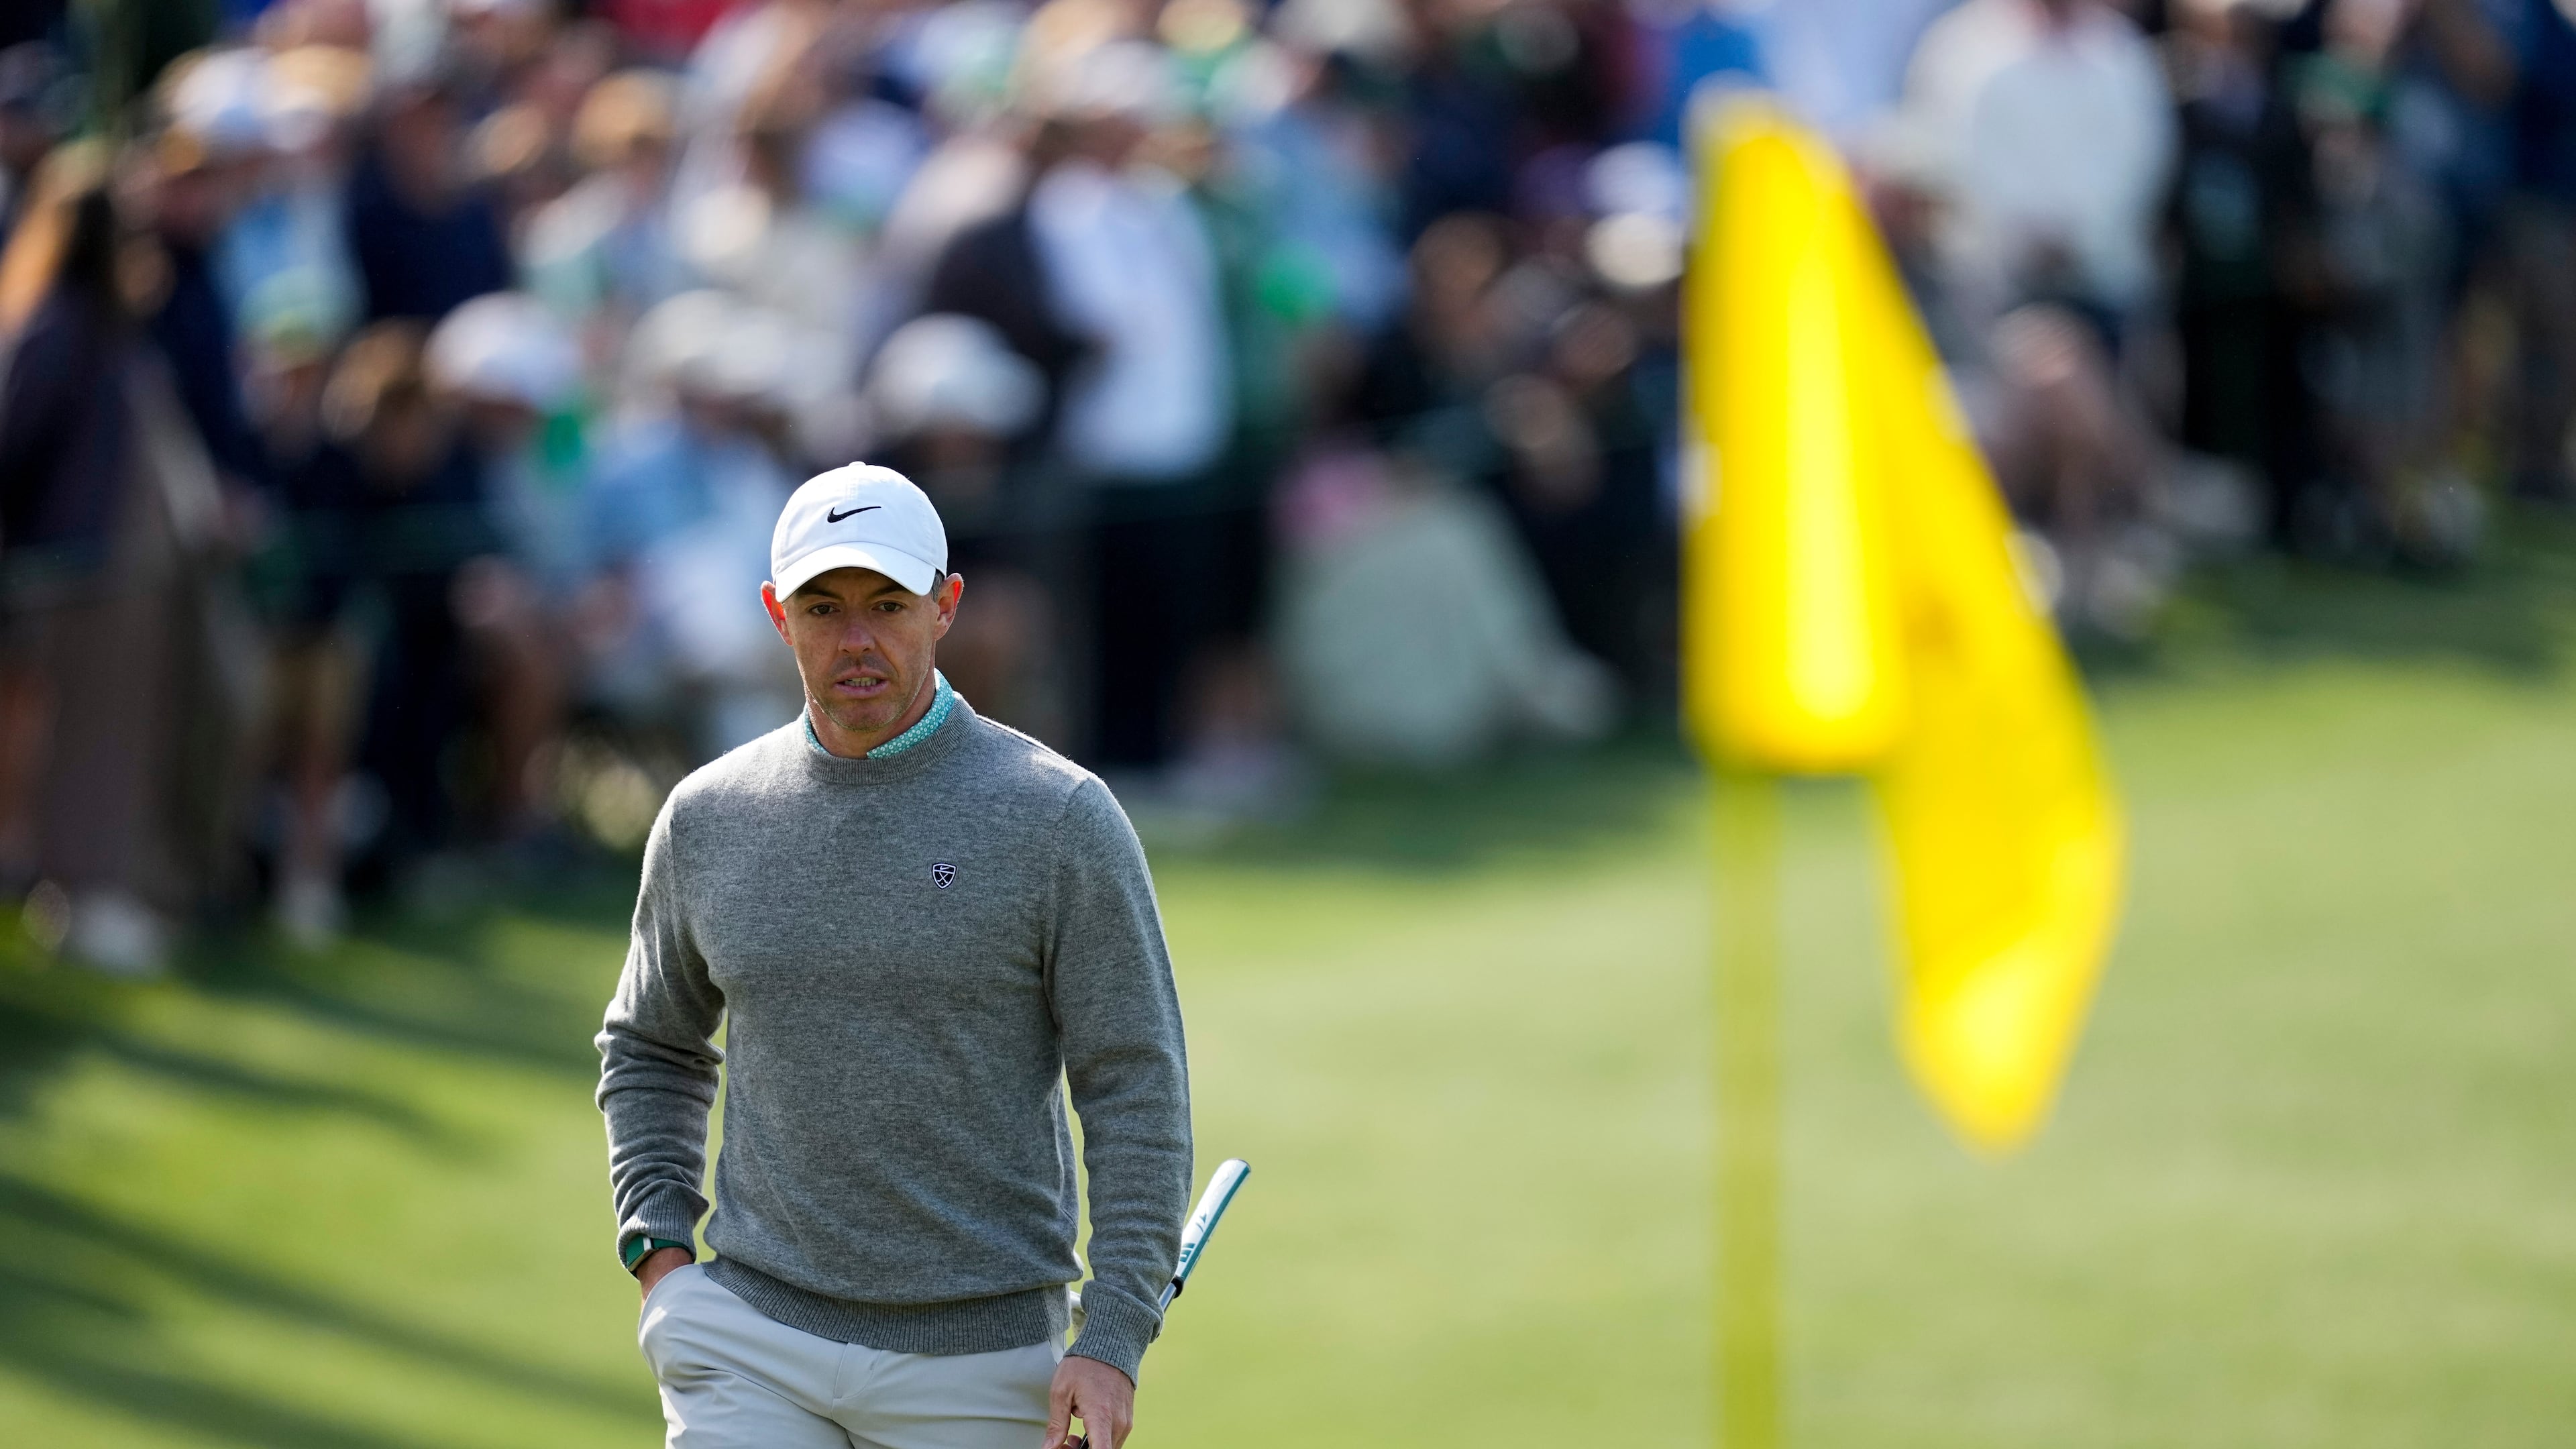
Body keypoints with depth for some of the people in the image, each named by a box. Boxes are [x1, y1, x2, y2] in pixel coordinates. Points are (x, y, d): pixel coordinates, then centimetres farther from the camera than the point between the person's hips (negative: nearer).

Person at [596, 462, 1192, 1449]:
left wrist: (1112, 1340, -14)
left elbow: (1137, 1089, -6)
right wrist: (659, 1252, 6)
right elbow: (651, 1051, 21)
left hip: (978, 1359, -2)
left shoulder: (1059, 819, -5)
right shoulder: (707, 820, 6)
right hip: (755, 1346, 2)